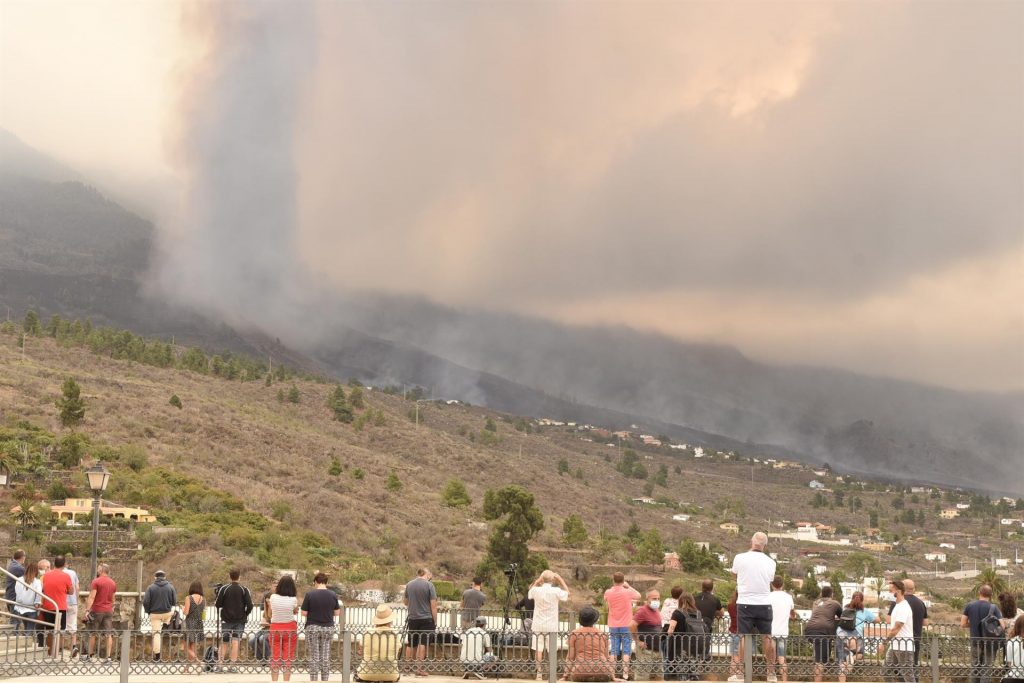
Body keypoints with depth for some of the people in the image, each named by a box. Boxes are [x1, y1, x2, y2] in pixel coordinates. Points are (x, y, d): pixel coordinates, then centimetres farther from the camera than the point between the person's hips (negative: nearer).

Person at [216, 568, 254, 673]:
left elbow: (218, 604, -4)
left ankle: (221, 662, 6)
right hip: (240, 620, 0)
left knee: (224, 641, 11)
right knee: (235, 642, -1)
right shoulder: (244, 590, -3)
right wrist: (245, 615, 11)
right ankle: (233, 666, -5)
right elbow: (249, 605, -6)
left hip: (226, 619, 0)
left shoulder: (224, 588, -4)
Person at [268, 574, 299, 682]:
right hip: (290, 629, -1)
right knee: (288, 657, 5)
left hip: (275, 629, 1)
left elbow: (270, 613, 8)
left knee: (275, 657, 8)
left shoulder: (273, 597, -8)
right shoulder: (293, 600, -12)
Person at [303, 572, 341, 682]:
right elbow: (337, 613, 5)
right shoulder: (333, 595, -2)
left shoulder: (309, 594, -10)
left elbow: (304, 613, -7)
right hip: (328, 628, 2)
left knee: (314, 656, 4)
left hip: (313, 628, -2)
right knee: (326, 656, 8)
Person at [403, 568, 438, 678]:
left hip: (412, 618, 4)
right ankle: (419, 668, -5)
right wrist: (435, 621, -4)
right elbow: (433, 605, -10)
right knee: (422, 643, -2)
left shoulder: (409, 585, 5)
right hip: (426, 618, -4)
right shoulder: (429, 585, -8)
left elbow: (405, 602, 18)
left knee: (411, 644, 13)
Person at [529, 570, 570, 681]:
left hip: (538, 625, 1)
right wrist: (560, 579, 8)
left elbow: (529, 592, 18)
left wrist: (537, 581, 12)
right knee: (553, 650, 6)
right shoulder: (556, 591, -11)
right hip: (552, 626, -1)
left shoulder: (536, 590, -6)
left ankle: (539, 673, 3)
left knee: (538, 650, 4)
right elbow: (567, 593, 7)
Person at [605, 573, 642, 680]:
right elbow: (638, 596, 9)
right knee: (626, 651, 1)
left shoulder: (608, 593, -3)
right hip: (626, 626, -3)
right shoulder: (628, 592, -11)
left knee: (614, 652, 7)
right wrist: (628, 586, 15)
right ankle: (625, 674, -4)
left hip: (613, 627, 3)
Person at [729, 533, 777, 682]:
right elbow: (770, 581, 10)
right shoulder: (770, 562, 0)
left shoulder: (740, 558, -6)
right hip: (764, 604, 2)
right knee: (767, 638, 8)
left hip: (745, 604, -2)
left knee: (743, 638, 3)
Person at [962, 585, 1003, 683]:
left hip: (975, 642, 3)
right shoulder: (993, 608, -12)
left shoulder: (969, 606, -2)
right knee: (986, 670, 4)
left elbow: (963, 624, 0)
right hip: (989, 643, -3)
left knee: (974, 669, 15)